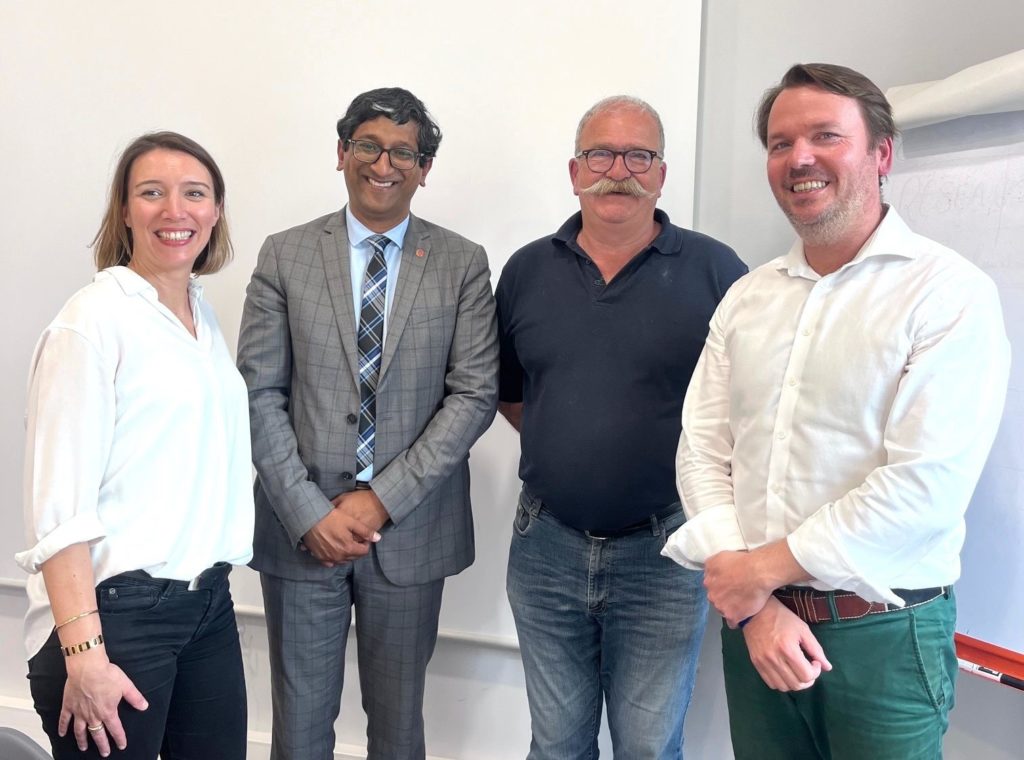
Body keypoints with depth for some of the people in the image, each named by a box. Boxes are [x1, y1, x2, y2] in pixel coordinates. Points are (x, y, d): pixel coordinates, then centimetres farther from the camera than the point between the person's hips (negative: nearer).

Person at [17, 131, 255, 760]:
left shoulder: (205, 315, 10)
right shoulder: (94, 319, -11)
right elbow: (58, 503, -16)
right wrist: (83, 654, -20)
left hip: (208, 602, 7)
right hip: (117, 609, -7)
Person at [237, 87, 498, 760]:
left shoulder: (463, 264, 1)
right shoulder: (285, 256, 2)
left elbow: (475, 394, -5)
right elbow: (259, 394, -2)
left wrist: (383, 499, -12)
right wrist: (309, 513, -10)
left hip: (410, 527, 0)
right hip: (300, 527, 0)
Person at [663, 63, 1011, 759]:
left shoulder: (950, 292, -10)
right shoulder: (746, 299, 7)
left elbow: (925, 486, -19)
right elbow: (703, 455, 2)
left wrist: (766, 568, -13)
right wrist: (754, 605, -10)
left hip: (885, 638, -4)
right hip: (754, 625, 5)